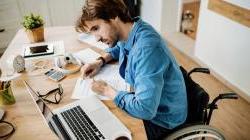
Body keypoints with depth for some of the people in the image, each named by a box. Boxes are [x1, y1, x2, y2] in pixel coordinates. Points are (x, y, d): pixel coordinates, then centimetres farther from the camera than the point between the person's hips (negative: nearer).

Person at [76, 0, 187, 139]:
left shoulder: (146, 48, -34)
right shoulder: (128, 32, -6)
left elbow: (144, 109, -37)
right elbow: (118, 48, 19)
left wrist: (108, 90, -21)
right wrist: (100, 61, 0)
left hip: (160, 119, -7)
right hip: (146, 107, 7)